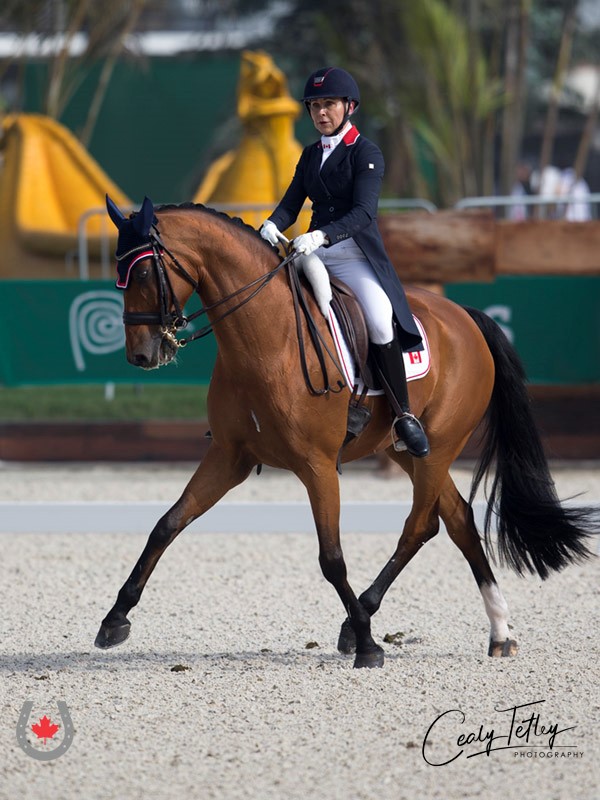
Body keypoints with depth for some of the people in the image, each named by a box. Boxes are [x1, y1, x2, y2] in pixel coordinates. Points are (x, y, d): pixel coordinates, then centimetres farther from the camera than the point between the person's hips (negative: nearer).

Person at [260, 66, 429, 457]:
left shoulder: (365, 153, -5)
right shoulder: (311, 155, 15)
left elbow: (364, 212, -18)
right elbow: (291, 204, 9)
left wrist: (322, 235, -34)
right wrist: (273, 226, -15)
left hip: (357, 255, -6)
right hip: (315, 254, 7)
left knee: (381, 322, -30)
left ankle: (405, 415, -20)